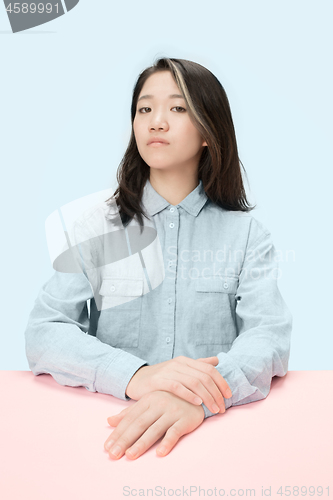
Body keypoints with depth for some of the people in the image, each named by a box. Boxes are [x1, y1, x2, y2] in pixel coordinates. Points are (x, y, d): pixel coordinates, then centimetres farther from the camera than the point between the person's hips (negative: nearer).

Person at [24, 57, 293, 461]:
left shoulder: (247, 234, 5)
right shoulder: (96, 227, 5)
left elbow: (270, 334, -7)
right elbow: (43, 332, -4)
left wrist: (199, 398, -27)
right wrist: (134, 375, -22)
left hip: (219, 424, 1)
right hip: (111, 422, 0)